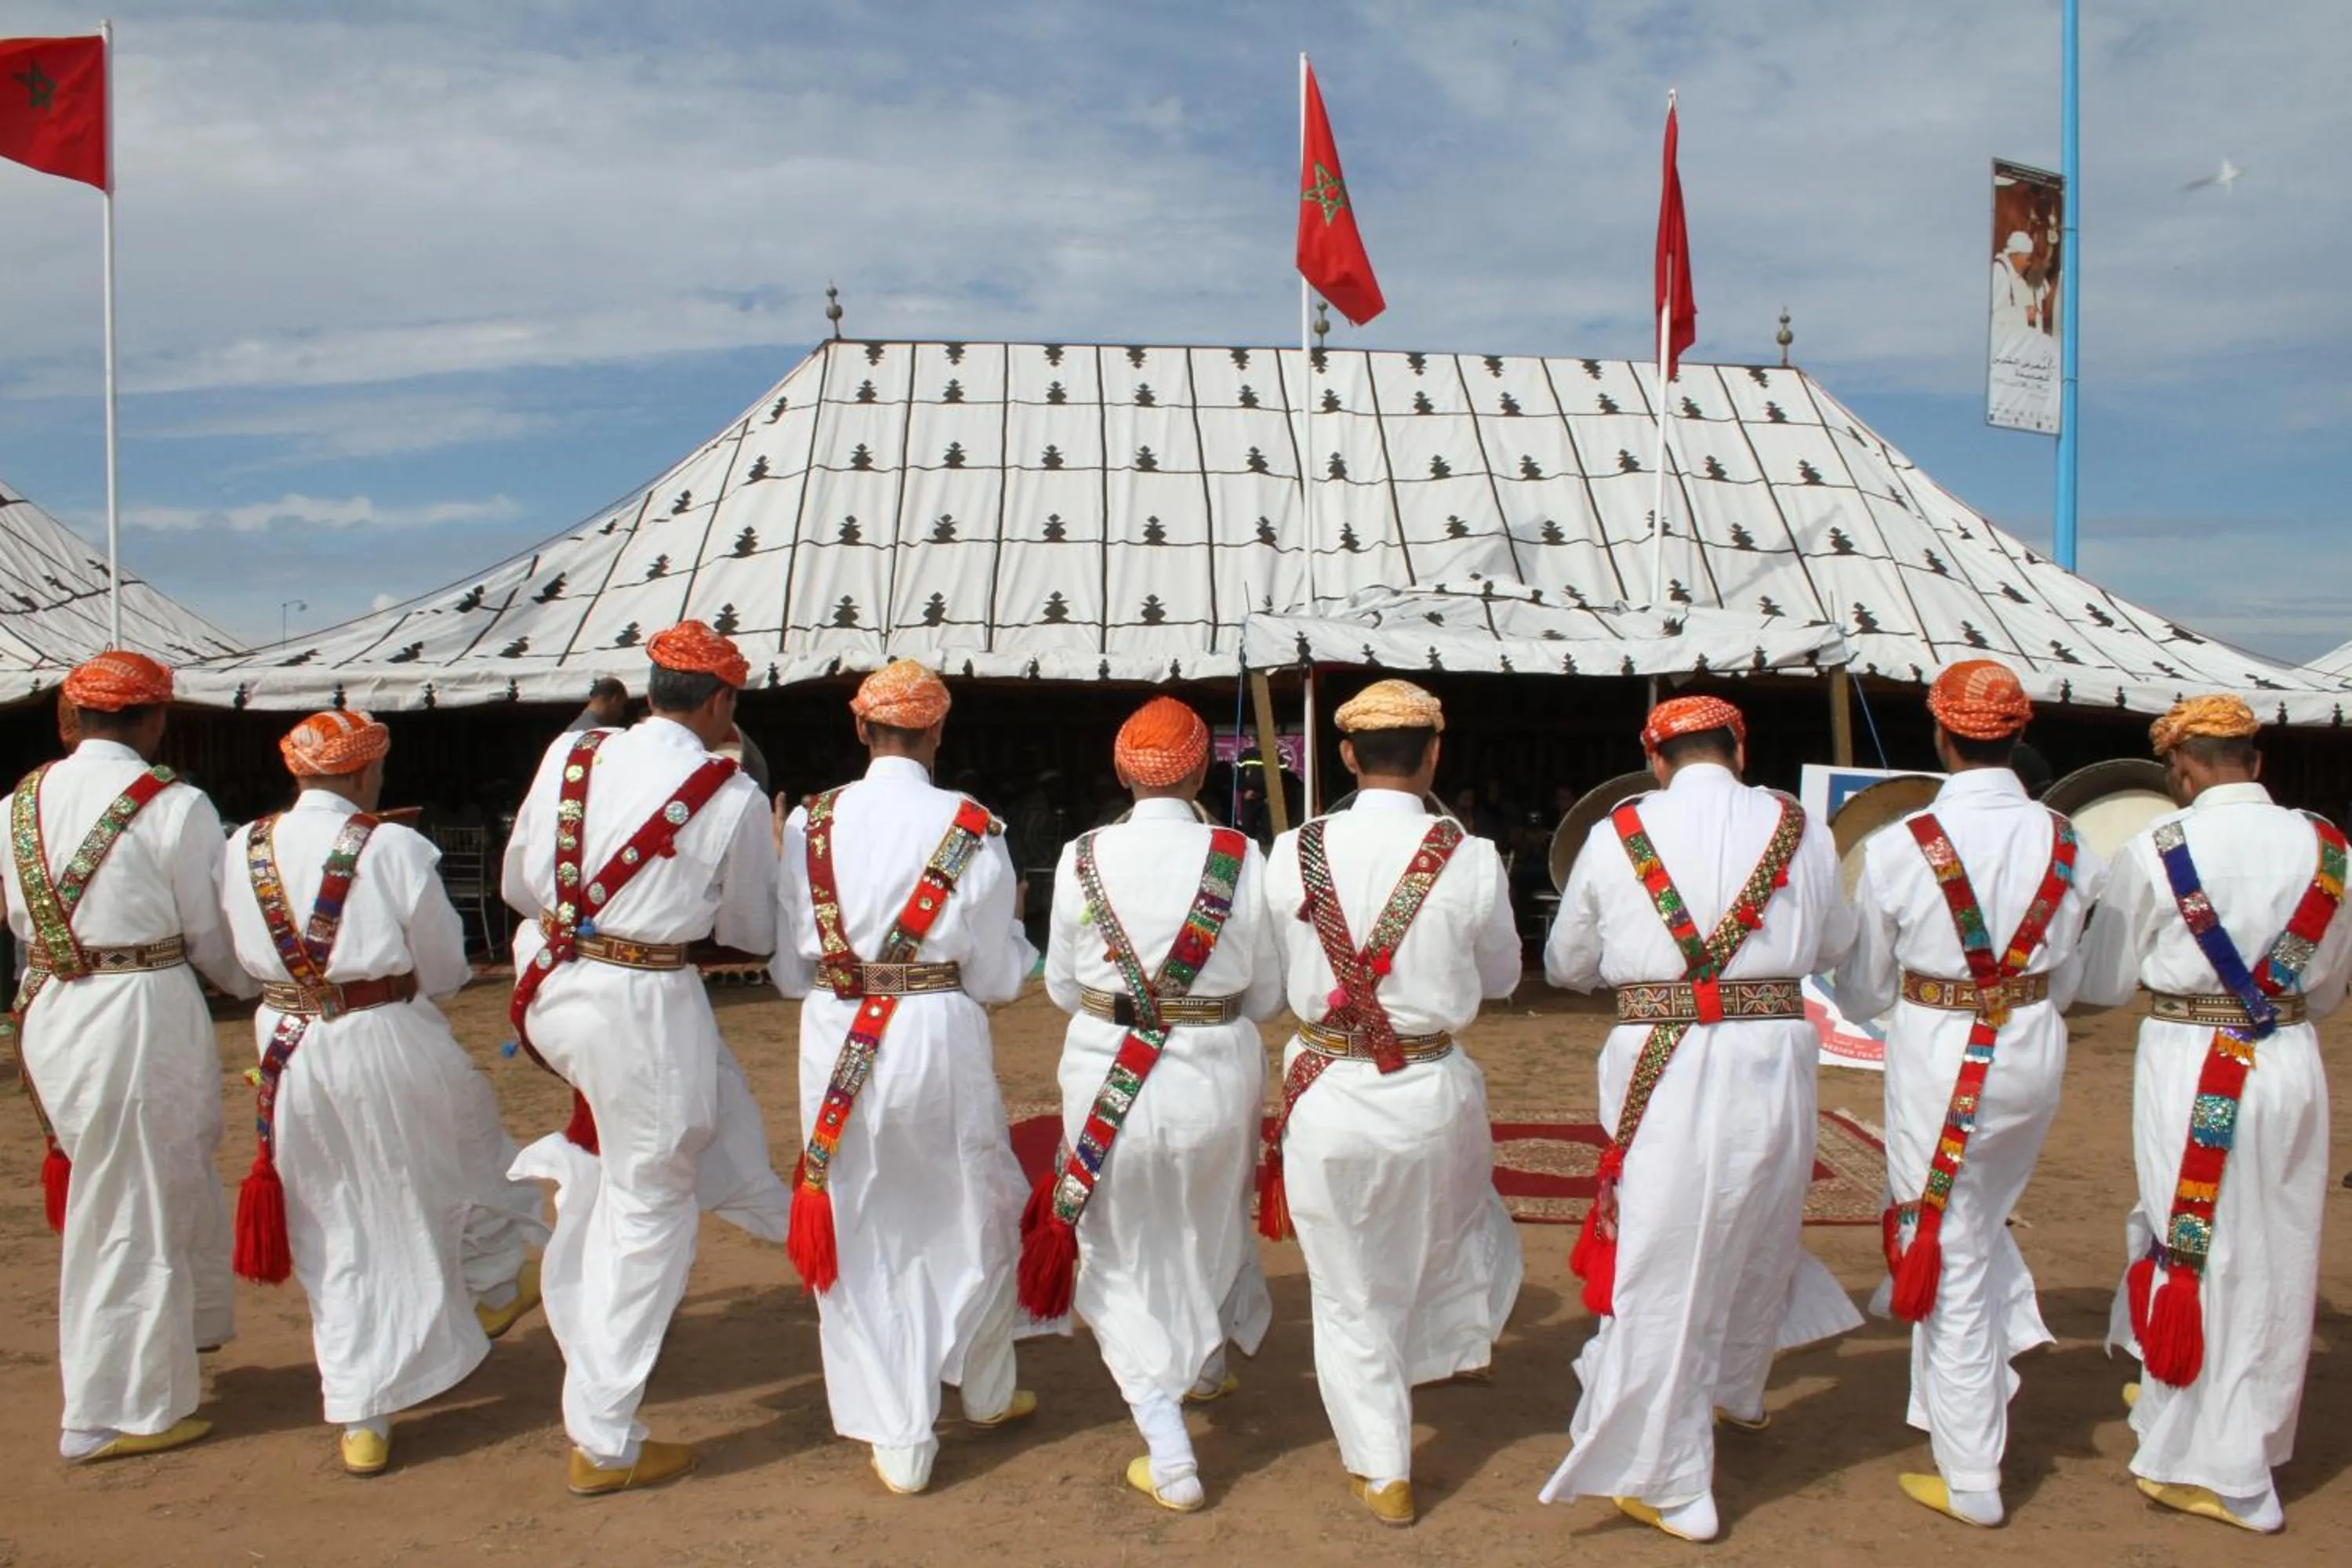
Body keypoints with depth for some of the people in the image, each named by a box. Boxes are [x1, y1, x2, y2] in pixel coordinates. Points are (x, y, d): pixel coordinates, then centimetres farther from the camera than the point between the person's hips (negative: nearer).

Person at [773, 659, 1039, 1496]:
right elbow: (998, 978, -4)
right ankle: (987, 1390, 40)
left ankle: (898, 1439, 21)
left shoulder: (811, 823, -2)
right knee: (976, 1220, 21)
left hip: (837, 1042, 1)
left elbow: (790, 969, 3)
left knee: (862, 1239, 14)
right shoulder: (971, 827, -8)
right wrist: (1011, 930, 16)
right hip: (942, 1035, -1)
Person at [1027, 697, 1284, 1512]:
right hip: (1218, 1075, 1)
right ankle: (1208, 1366, 53)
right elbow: (1267, 995, -3)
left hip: (1108, 1075, -1)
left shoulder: (1083, 858, -9)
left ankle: (1170, 1457, 9)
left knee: (1123, 1257, 14)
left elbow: (1062, 987, 2)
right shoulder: (1241, 856, -11)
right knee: (1210, 1224, 27)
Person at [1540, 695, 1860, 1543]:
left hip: (1662, 1068, -3)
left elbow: (1566, 965, 8)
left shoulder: (1616, 834, -2)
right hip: (1773, 1063, 3)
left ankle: (1672, 1481, 16)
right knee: (1758, 1238, 25)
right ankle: (1736, 1392, 49)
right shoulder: (1798, 828, 2)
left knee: (1660, 1262, 7)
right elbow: (1835, 945, 15)